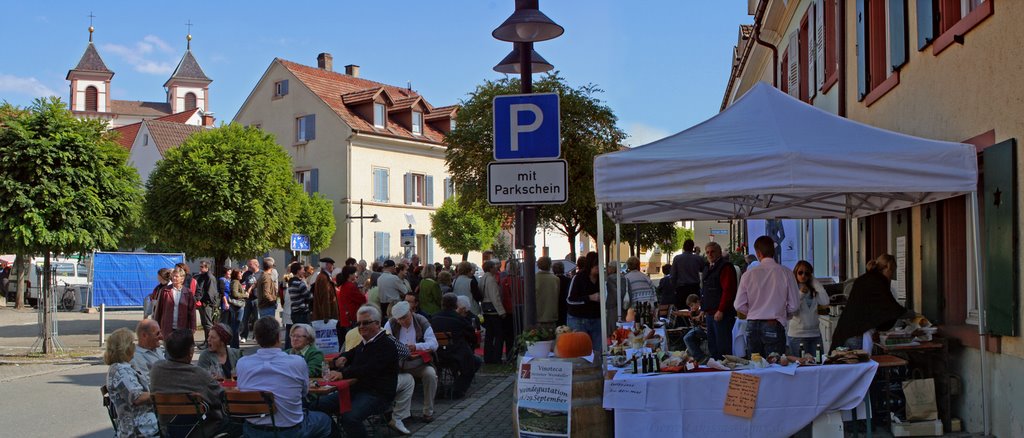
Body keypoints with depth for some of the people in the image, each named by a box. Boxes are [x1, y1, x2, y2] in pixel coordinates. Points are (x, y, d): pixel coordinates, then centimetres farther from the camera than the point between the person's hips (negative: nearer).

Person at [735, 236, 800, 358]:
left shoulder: (749, 274, -1)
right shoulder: (785, 273, -5)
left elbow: (739, 306, 0)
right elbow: (794, 305, -2)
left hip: (752, 326, 2)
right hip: (774, 326, -2)